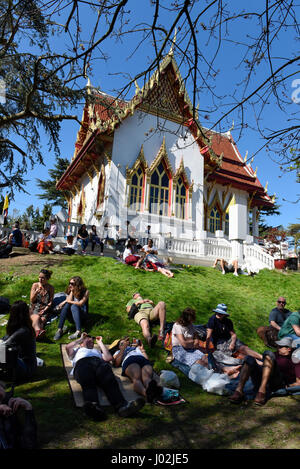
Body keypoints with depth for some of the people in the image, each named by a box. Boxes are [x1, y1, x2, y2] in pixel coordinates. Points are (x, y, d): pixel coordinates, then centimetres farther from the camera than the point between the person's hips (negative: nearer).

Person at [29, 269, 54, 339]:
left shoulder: (51, 288, 7)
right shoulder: (35, 285, 8)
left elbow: (50, 302, 4)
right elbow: (32, 300, 6)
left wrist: (44, 310, -12)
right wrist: (36, 292, -12)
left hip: (44, 309, 0)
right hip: (34, 308, 0)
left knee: (42, 319, -32)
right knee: (37, 318, -34)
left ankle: (36, 334, -59)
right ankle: (38, 331, -63)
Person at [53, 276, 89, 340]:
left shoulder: (85, 292, -6)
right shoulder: (69, 291, 6)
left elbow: (80, 303, -17)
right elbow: (69, 300, -9)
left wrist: (67, 301, -12)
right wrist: (72, 291, -15)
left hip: (82, 315, -3)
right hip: (71, 317, 3)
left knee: (74, 306, -33)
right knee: (67, 305, -26)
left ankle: (78, 331, -49)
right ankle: (59, 330, -35)